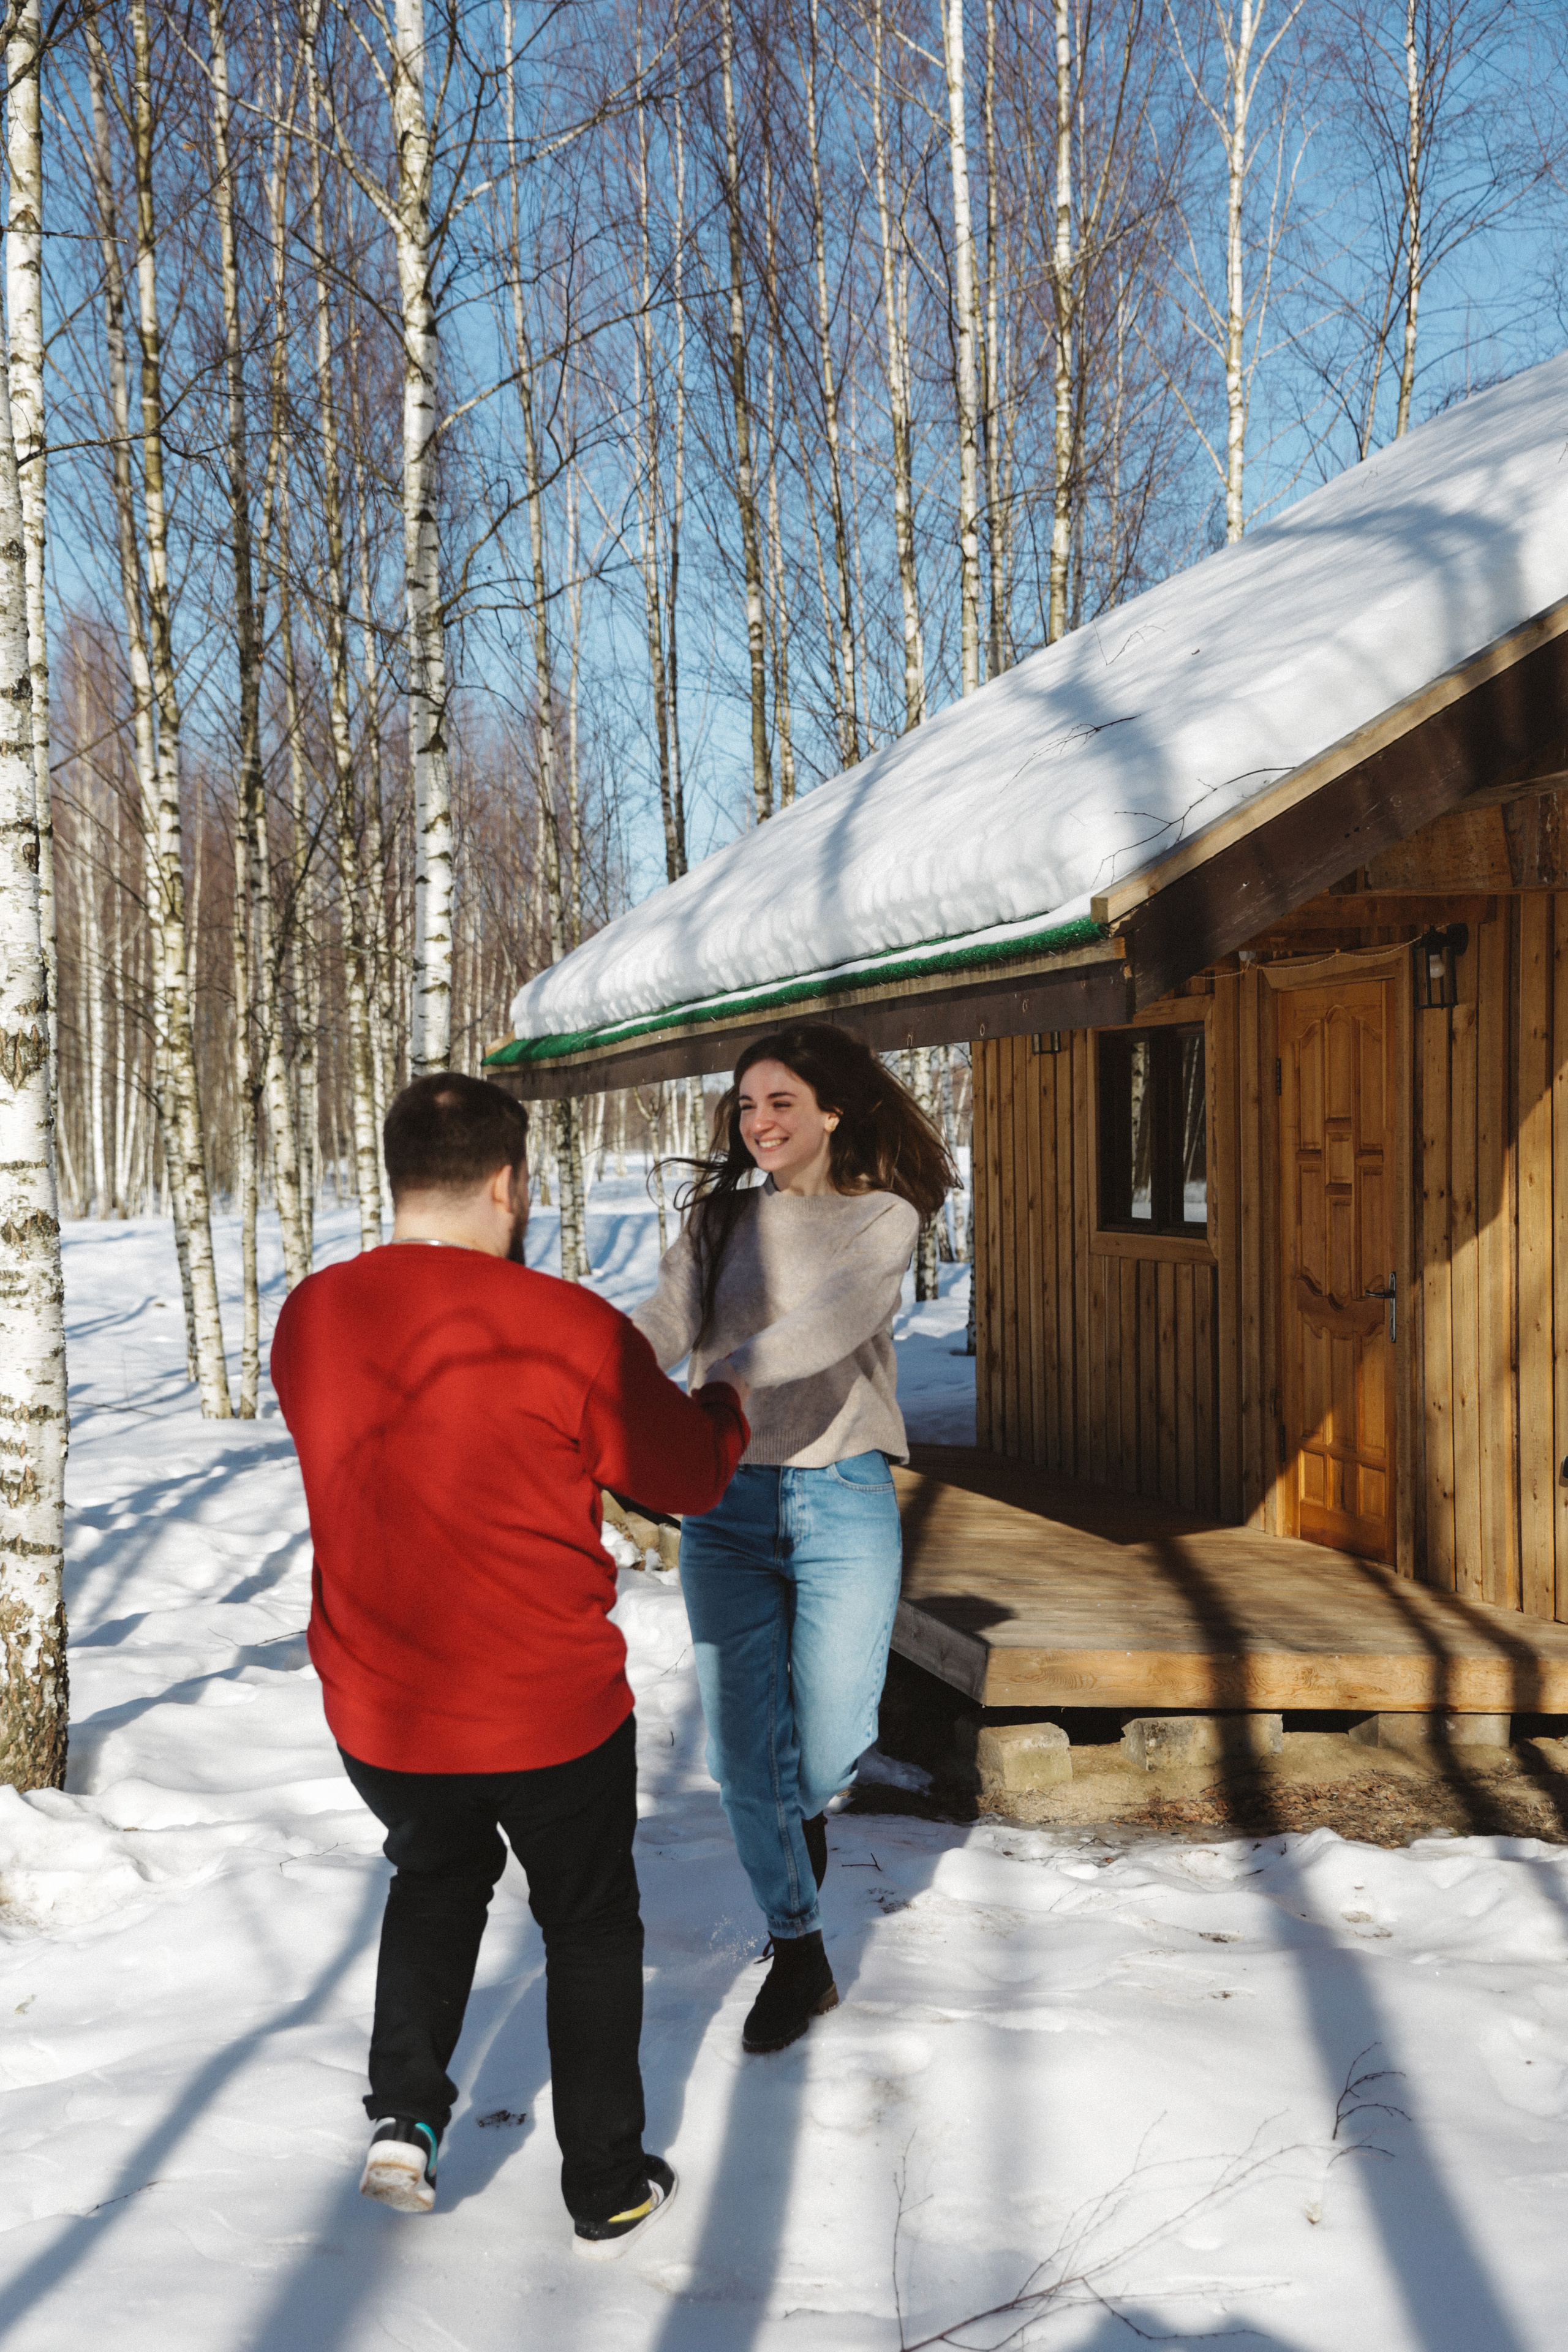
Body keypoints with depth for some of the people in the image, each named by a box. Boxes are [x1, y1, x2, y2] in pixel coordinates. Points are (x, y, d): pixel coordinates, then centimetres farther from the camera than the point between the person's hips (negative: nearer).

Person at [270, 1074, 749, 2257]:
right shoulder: (570, 1331, -19)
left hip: (379, 1714, 4)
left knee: (437, 1876, 32)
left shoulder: (312, 1318, -6)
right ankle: (609, 2191, 30)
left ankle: (406, 2115, 18)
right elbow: (689, 1474, -5)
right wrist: (729, 1403, 17)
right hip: (552, 1713, -4)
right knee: (592, 1928, 19)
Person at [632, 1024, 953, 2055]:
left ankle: (804, 1807, 35)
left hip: (841, 1502, -3)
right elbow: (665, 1321, -5)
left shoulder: (883, 1218, -3)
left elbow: (833, 1324, -22)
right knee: (743, 1746, 3)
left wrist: (726, 1376, -38)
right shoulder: (721, 1215, 9)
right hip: (726, 1505, 3)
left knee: (830, 1742, -4)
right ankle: (798, 1953, 22)